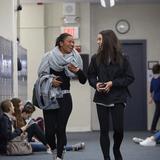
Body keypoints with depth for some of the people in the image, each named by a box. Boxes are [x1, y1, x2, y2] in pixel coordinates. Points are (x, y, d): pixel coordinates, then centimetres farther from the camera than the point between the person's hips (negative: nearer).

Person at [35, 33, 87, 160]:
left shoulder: (75, 58, 4)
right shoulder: (49, 56, -1)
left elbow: (83, 80, 1)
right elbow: (41, 74, 3)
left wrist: (78, 71, -18)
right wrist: (50, 80, -14)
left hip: (64, 98, 1)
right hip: (49, 97, -1)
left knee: (61, 129, -5)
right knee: (50, 130, -4)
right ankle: (54, 150, 23)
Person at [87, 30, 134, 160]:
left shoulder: (122, 59, -5)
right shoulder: (96, 58, 1)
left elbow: (130, 78, -3)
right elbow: (91, 76, 11)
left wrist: (113, 83, -13)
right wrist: (96, 84, -10)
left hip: (117, 98, -2)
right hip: (101, 98, 2)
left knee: (118, 128, -5)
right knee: (104, 130, 2)